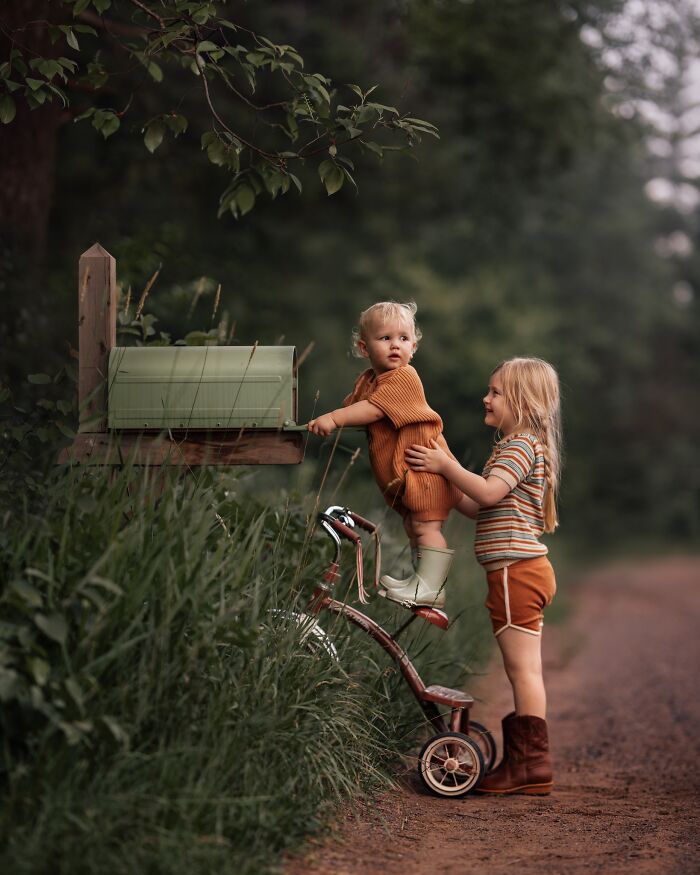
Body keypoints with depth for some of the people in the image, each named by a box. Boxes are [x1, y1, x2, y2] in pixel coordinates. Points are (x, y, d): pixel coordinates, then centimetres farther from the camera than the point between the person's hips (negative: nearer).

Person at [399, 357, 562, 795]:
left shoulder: (523, 445, -10)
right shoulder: (523, 447, 22)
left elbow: (488, 493, -24)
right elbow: (480, 507, 19)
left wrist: (446, 465, -16)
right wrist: (441, 481, 17)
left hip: (516, 571, -11)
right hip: (525, 570, 11)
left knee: (523, 669, -8)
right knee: (526, 671, 11)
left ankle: (532, 767, -6)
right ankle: (525, 761, 16)